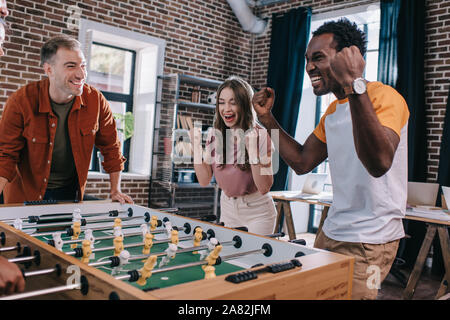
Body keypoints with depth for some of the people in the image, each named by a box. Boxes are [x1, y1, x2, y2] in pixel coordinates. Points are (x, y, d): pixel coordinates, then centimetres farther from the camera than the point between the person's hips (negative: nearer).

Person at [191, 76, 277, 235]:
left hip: (257, 211, -4)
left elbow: (264, 188, -21)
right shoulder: (214, 136, -3)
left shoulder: (260, 136, -17)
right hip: (227, 209, 4)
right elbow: (204, 180, -5)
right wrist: (196, 145, -12)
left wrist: (252, 150, -30)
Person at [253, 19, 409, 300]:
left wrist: (354, 85, -40)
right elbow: (301, 162, 14)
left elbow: (379, 162, -35)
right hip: (331, 232, 8)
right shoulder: (333, 112, 12)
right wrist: (267, 118, 9)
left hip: (369, 242, -8)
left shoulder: (384, 96, -15)